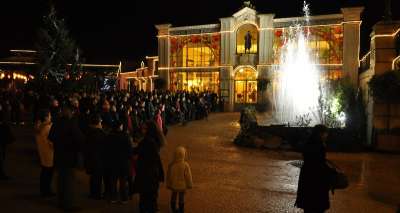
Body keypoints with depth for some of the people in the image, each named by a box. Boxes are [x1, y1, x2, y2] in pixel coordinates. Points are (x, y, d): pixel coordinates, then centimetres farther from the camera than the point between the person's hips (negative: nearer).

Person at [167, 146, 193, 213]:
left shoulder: (171, 165, -18)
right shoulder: (185, 165, -26)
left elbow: (168, 176, -6)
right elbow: (188, 176, -15)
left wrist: (168, 185, 9)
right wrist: (189, 184, 2)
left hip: (174, 185, 2)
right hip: (182, 185, -2)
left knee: (173, 196, 23)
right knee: (181, 197, 17)